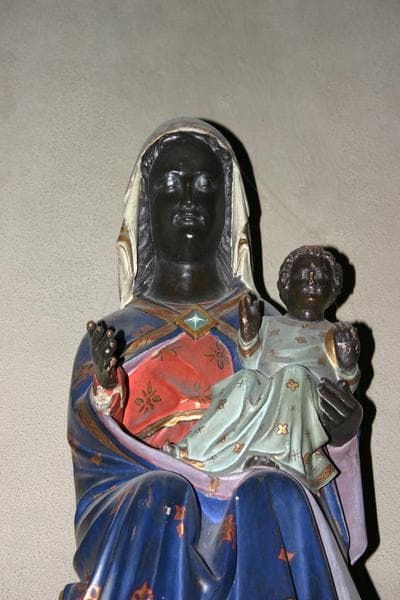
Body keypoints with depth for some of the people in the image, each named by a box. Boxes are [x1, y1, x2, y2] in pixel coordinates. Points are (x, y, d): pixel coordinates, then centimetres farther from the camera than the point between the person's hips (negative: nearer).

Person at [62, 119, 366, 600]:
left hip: (256, 510, 1)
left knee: (277, 496, -32)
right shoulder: (113, 339, 13)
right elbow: (95, 463, 2)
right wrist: (105, 392, -18)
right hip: (146, 516, 0)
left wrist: (339, 430, -11)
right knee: (162, 497, -33)